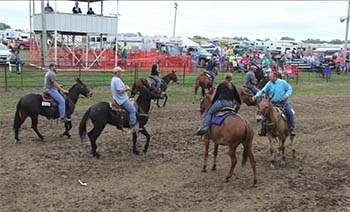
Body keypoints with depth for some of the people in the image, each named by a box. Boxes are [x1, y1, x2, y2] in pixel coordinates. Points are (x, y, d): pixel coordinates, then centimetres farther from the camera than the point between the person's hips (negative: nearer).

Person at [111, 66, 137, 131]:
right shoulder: (117, 80, -21)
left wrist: (124, 87, 9)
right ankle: (133, 125, -10)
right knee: (133, 110, -12)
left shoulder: (113, 79, 13)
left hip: (118, 99, 11)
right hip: (122, 100, -11)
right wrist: (126, 89, -12)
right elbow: (120, 91, -27)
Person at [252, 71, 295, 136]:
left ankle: (292, 128, 0)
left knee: (290, 112, -18)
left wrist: (287, 94, -16)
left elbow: (289, 89, 5)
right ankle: (263, 128, 6)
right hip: (272, 103, 1)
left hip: (283, 102, -1)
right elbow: (263, 90, -9)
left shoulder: (283, 82, -3)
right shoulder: (269, 84, 0)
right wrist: (257, 95, -27)